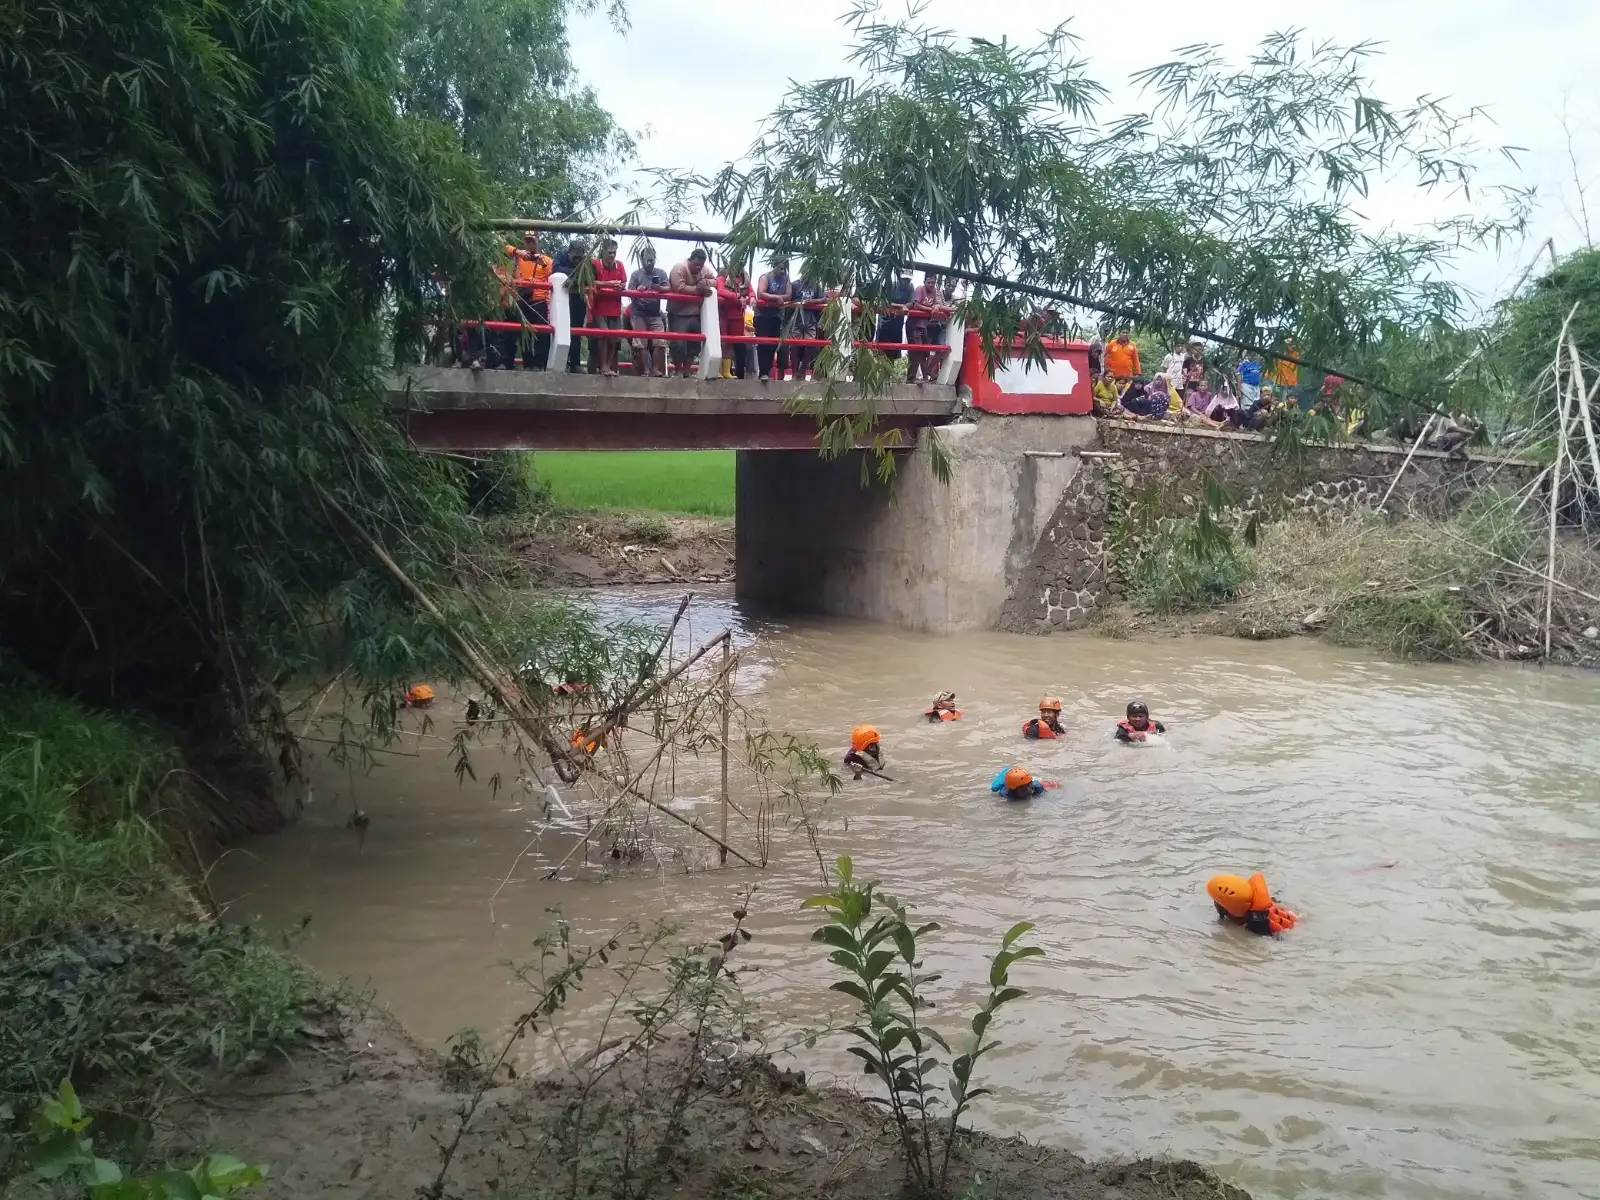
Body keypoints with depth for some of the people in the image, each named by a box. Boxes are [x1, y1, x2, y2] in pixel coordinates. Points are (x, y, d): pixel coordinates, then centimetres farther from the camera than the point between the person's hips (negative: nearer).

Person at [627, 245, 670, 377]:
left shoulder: (661, 273, 7)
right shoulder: (636, 274, 3)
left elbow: (668, 289, -1)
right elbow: (630, 293, 0)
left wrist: (659, 288, -21)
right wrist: (638, 291, -22)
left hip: (655, 314, 2)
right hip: (638, 313, -1)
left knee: (660, 342, -9)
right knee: (641, 343, -5)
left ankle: (655, 369, -2)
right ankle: (646, 370, -3)